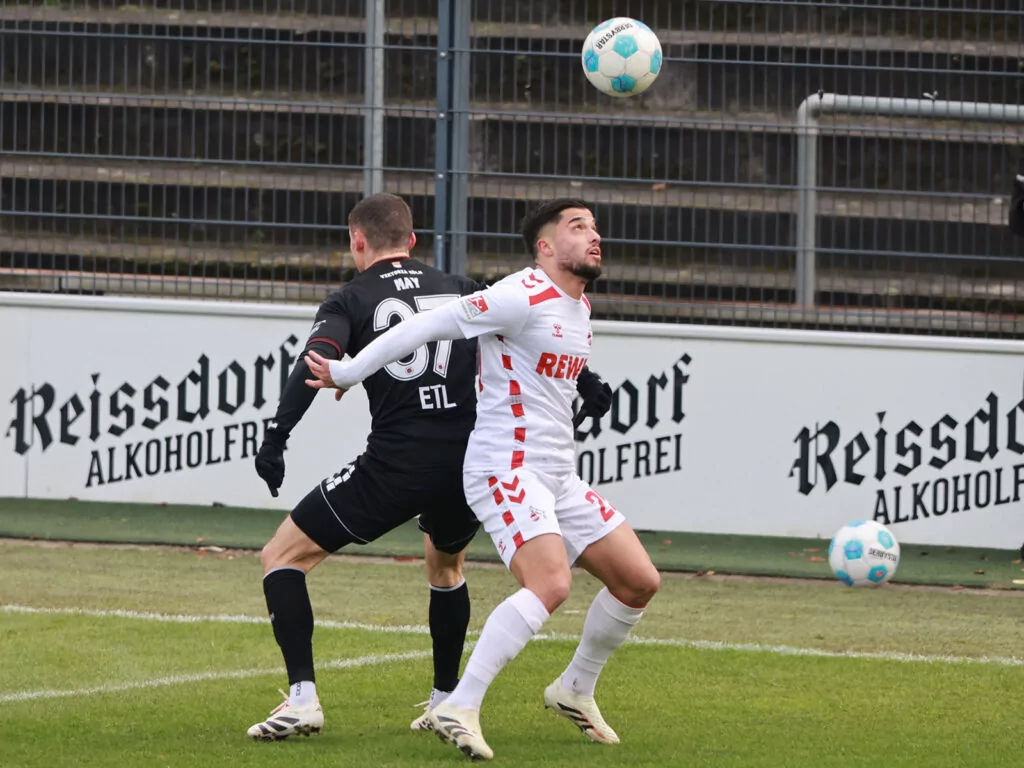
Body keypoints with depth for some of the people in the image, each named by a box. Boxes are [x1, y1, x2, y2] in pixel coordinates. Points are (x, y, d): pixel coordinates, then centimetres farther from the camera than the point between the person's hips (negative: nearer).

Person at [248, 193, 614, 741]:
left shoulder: (351, 301, 4)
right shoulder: (459, 291, 15)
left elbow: (316, 363, -12)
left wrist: (276, 436, -20)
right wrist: (587, 382, 14)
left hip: (394, 466, -5)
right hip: (469, 461, 5)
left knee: (281, 556, 7)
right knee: (445, 564, 36)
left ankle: (302, 697, -6)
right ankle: (446, 701, 34)